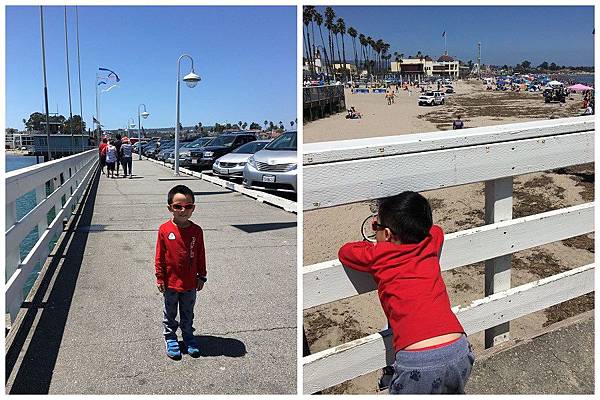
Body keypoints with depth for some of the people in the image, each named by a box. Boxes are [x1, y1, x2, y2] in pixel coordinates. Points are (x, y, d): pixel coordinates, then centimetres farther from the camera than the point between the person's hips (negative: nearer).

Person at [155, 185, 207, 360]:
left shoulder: (196, 231, -8)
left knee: (188, 314, 18)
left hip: (190, 282, 1)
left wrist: (201, 277, 4)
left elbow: (200, 256, 1)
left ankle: (188, 336, 35)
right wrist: (160, 278, -5)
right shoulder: (165, 230, -13)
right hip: (171, 282, -1)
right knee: (170, 314, 16)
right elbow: (160, 256, -6)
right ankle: (170, 338, 33)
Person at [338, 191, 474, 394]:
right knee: (453, 390, 33)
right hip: (459, 351, 5)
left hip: (418, 363, -5)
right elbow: (435, 229, 37)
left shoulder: (378, 255, 1)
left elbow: (344, 251, 20)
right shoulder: (431, 243, 12)